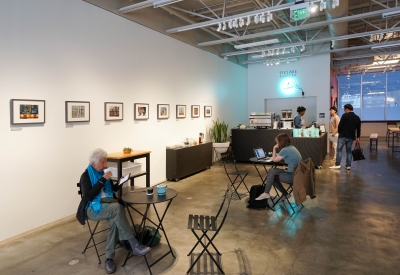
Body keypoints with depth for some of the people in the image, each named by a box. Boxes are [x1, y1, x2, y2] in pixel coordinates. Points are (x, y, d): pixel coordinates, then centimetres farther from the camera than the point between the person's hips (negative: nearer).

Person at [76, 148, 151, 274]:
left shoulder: (103, 172, 12)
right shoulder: (85, 176, -5)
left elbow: (112, 189, 20)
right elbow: (88, 196, -18)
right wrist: (102, 180, -20)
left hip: (108, 204, 5)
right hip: (93, 208, -5)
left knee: (114, 220, -31)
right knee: (117, 208, -36)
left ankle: (109, 258, -22)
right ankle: (134, 245, -34)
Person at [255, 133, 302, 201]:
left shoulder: (285, 150, -17)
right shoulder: (292, 147, 10)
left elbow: (274, 160, -2)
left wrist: (274, 148, 4)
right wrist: (274, 157, 10)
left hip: (293, 176, -9)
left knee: (272, 172, -3)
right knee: (272, 172, 11)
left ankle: (266, 193, 6)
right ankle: (285, 194, 16)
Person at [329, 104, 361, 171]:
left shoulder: (345, 115, -8)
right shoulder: (357, 117, 11)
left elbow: (340, 125, -11)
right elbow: (358, 128, 14)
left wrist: (339, 132, 6)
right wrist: (357, 137, 21)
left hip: (343, 135, -6)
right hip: (351, 137, 6)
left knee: (339, 149, -2)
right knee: (349, 151, 11)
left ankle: (337, 164, -5)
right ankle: (348, 165, 11)